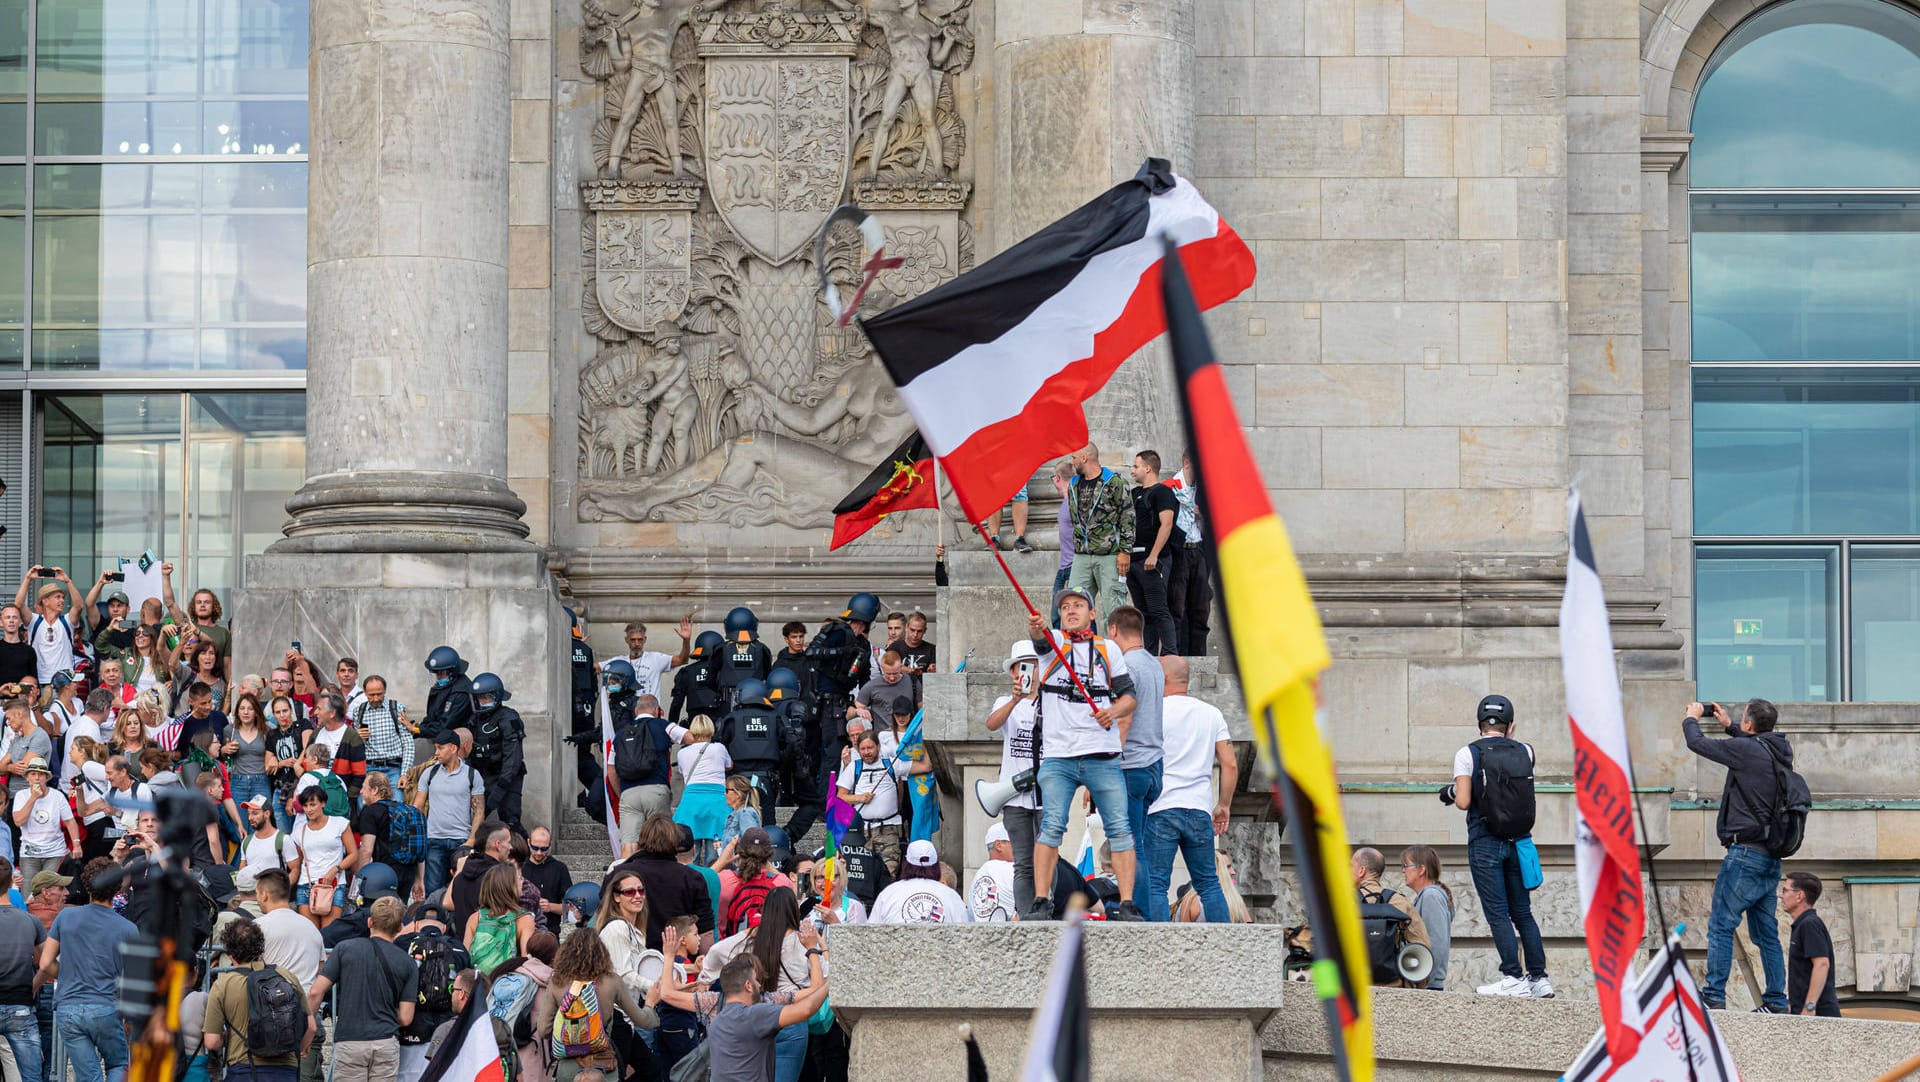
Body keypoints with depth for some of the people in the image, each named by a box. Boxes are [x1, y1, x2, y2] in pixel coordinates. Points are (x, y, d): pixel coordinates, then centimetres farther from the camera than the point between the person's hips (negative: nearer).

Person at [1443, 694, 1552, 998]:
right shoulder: (1525, 752, 5)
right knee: (1522, 913, 12)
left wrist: (1453, 792, 8)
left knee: (1497, 913, -4)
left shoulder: (1467, 754, -6)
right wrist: (1509, 739, 32)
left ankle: (1513, 977, -10)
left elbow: (1464, 801, -13)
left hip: (1485, 844, -4)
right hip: (1518, 843, 4)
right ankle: (1539, 977, 10)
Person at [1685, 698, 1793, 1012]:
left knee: (1721, 924, -6)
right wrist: (1728, 725, 39)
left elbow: (1698, 744, -3)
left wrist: (1692, 719, 16)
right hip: (1771, 857, 8)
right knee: (1766, 932, 11)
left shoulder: (1746, 749, -12)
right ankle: (1777, 1001, 10)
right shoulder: (1780, 751, 11)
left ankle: (1714, 995, -10)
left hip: (1746, 852, -8)